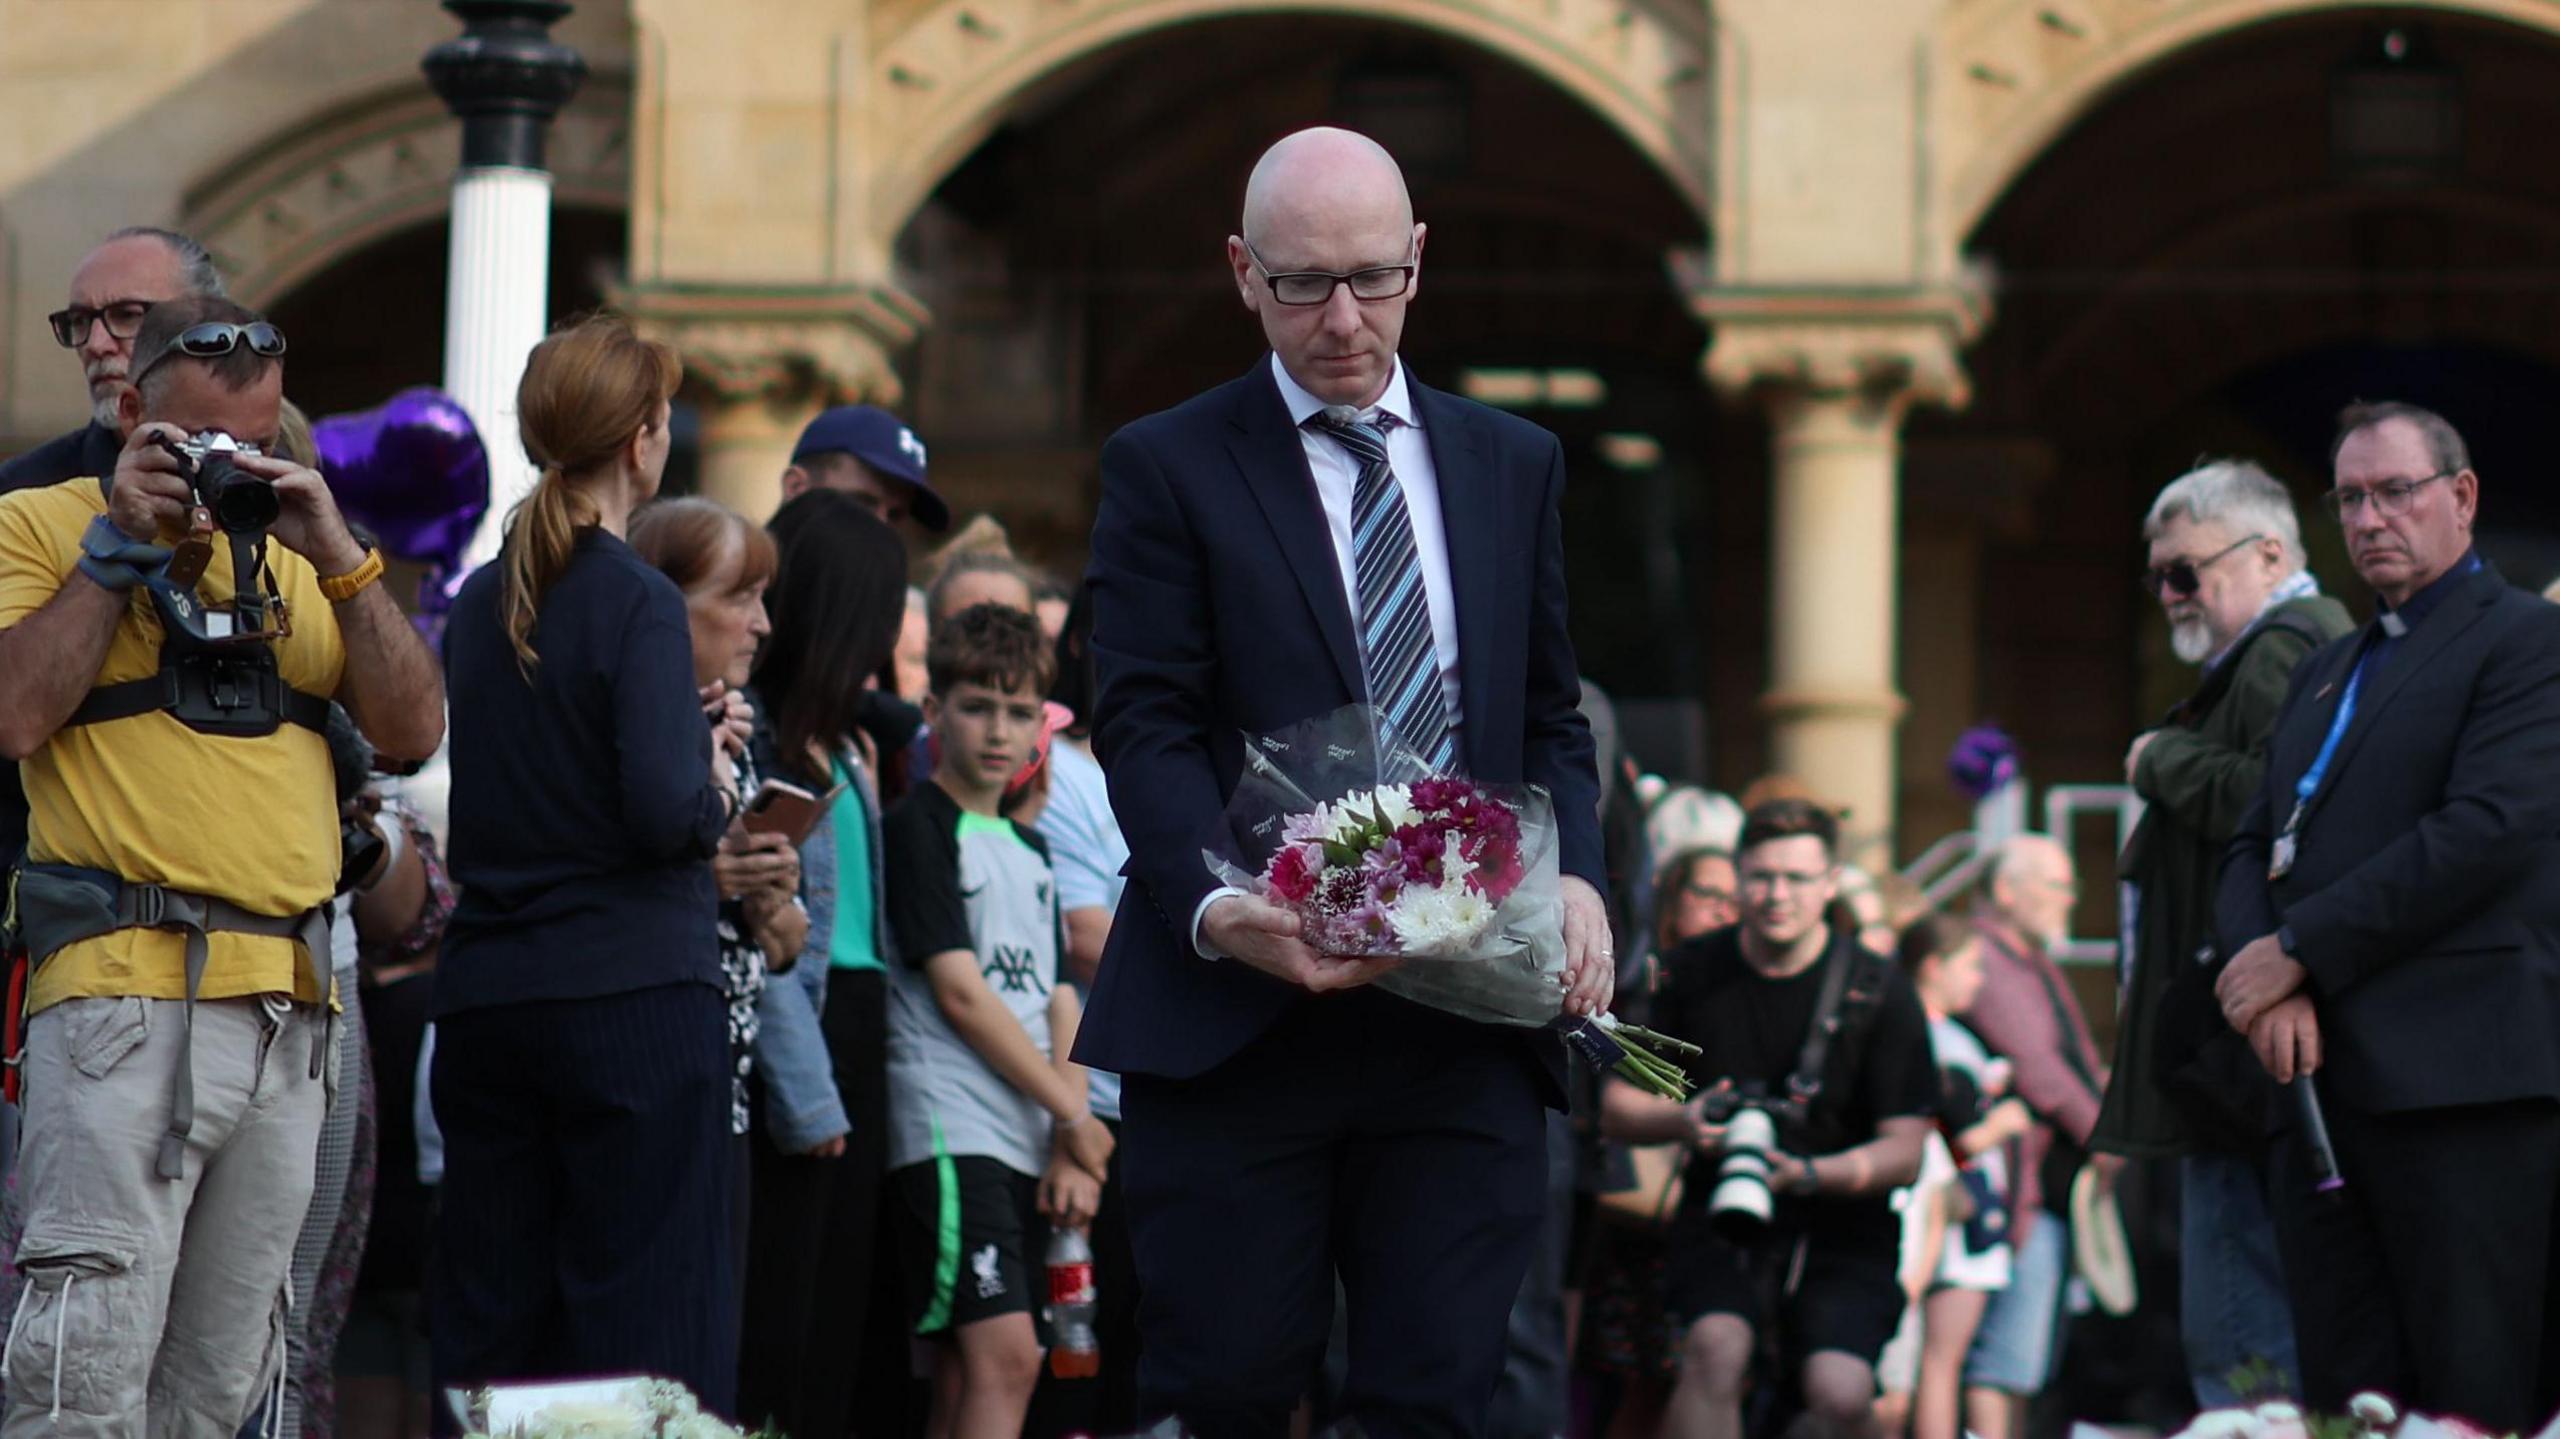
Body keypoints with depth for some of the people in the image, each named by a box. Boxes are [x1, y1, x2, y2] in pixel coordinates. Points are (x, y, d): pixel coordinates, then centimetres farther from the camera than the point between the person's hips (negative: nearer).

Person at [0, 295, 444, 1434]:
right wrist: (122, 543, -7)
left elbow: (414, 731, 10)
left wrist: (338, 557, 0)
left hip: (290, 1009, 6)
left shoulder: (289, 553, 19)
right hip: (124, 988, -6)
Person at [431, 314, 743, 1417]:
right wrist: (717, 788, 2)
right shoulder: (637, 602, -10)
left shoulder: (479, 604, 10)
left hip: (483, 997, 7)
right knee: (646, 1324, -5)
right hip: (634, 997, -6)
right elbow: (664, 815, -19)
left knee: (487, 1325, 8)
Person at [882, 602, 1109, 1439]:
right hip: (951, 1134, -7)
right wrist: (1072, 1112, -4)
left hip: (1027, 1144, 8)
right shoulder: (919, 829, -3)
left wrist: (1069, 1151, 2)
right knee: (1004, 1358, -18)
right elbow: (960, 994, -9)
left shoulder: (1029, 852, 20)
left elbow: (1058, 1003, 15)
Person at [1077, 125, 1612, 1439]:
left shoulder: (1514, 466, 17)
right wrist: (1215, 909, -23)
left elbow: (1548, 719, 18)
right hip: (1236, 1017, -3)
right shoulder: (1166, 469, 4)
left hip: (1464, 1024, 3)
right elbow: (1148, 727, -4)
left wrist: (1576, 876, -3)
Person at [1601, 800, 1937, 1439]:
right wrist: (1683, 1122, -15)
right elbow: (1618, 1104, 9)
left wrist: (1808, 1174, -25)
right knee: (1717, 1348, -30)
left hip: (1841, 1228, -1)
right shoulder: (1693, 973, 3)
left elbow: (1904, 1152, -5)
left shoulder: (1876, 989, -3)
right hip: (1721, 1226, 1)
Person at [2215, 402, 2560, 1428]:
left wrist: (2298, 951, -12)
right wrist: (2269, 985, -3)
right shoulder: (2325, 671, 25)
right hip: (2325, 1079, 8)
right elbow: (2253, 850, 19)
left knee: (2477, 1404, -10)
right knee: (2344, 1407, 3)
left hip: (2460, 1077, -8)